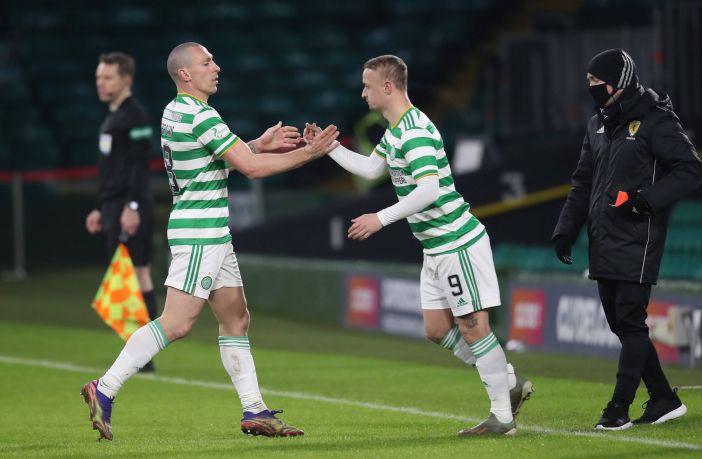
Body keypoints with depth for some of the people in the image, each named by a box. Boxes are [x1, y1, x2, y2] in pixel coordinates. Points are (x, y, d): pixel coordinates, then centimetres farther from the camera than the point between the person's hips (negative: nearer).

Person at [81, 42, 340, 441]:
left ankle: (255, 411, 10)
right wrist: (309, 153, -9)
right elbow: (252, 168, -17)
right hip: (199, 232, -10)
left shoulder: (175, 112, 12)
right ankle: (105, 390, -11)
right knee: (177, 323, -13)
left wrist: (261, 144, 17)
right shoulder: (200, 116, -17)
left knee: (237, 319, 10)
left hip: (212, 234, 10)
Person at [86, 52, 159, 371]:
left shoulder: (135, 117, -9)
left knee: (136, 274, -10)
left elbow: (139, 165, -17)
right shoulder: (111, 118, 20)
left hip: (130, 209, -10)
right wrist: (100, 209, 24)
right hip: (113, 208, 10)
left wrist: (132, 207, -24)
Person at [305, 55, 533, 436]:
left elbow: (429, 189, -30)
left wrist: (381, 218, -29)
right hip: (437, 247, 10)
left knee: (472, 328, -6)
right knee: (436, 330, 11)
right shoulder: (396, 130, 12)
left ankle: (502, 417, 1)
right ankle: (509, 383, 20)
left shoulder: (415, 131, -20)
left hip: (457, 244, -10)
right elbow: (370, 168, 26)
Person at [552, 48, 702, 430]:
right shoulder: (598, 125, 16)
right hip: (603, 242, 8)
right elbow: (583, 183, 22)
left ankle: (619, 408, -7)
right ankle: (664, 400, 18)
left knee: (630, 320, -9)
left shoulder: (654, 120, -9)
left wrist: (646, 199, -24)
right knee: (619, 323, 9)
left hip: (637, 241, -8)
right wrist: (566, 228, 13)